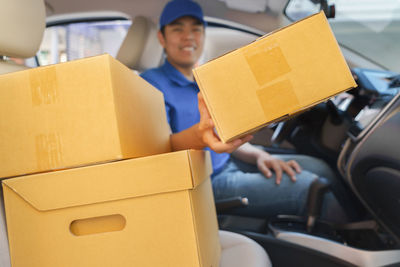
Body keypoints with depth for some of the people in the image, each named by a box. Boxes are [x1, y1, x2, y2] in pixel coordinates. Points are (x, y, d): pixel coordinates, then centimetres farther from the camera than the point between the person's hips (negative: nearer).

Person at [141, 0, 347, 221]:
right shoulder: (152, 84, -8)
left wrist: (259, 155, -6)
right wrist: (201, 134, -44)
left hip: (228, 163, 8)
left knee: (317, 168, -2)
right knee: (306, 186, -20)